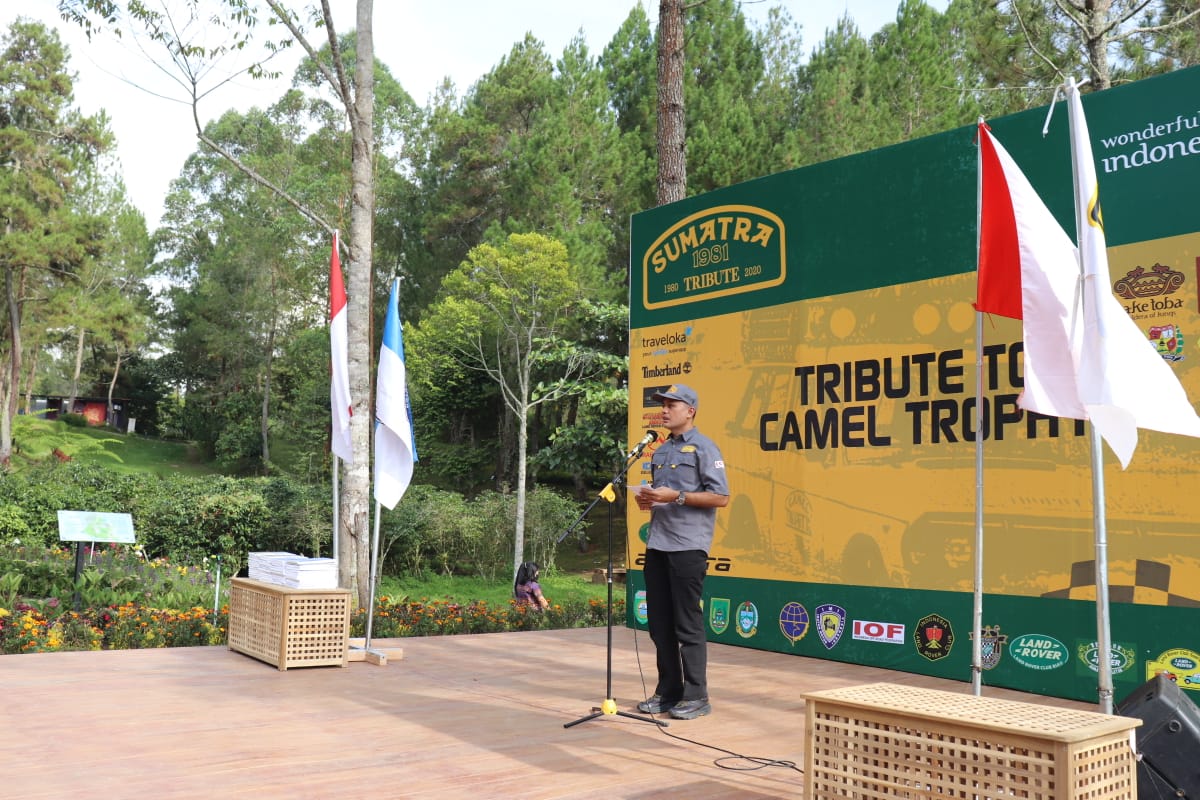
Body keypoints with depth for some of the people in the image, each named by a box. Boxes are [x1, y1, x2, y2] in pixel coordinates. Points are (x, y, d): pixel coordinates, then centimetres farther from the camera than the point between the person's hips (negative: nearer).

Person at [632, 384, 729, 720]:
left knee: (688, 624, -3)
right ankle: (667, 691, 20)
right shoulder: (660, 451, 18)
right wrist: (647, 499, 4)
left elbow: (721, 497, -12)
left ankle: (695, 696, 6)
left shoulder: (703, 448, -5)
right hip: (657, 545, 8)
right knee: (660, 623, 10)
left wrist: (676, 496, -17)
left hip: (688, 546, -8)